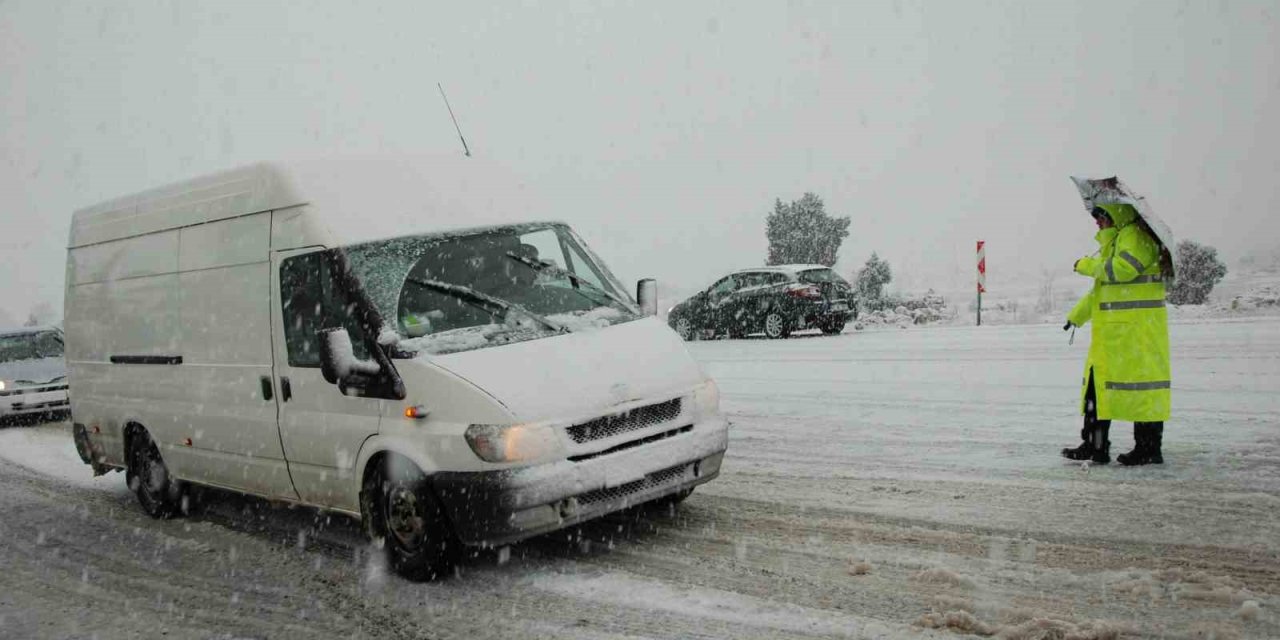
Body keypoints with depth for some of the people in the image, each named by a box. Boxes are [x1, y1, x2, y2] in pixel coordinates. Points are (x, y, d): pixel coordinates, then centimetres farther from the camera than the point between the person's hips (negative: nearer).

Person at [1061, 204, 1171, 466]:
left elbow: (1122, 268, -26)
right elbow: (1101, 288, 30)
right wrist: (1077, 316, 29)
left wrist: (1087, 265, -10)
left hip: (1137, 328, -11)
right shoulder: (1113, 241, 23)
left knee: (1142, 384, -5)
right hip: (1111, 329, 11)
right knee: (1097, 383, 10)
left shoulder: (1135, 235, -9)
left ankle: (1150, 449, 2)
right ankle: (1094, 446, 15)